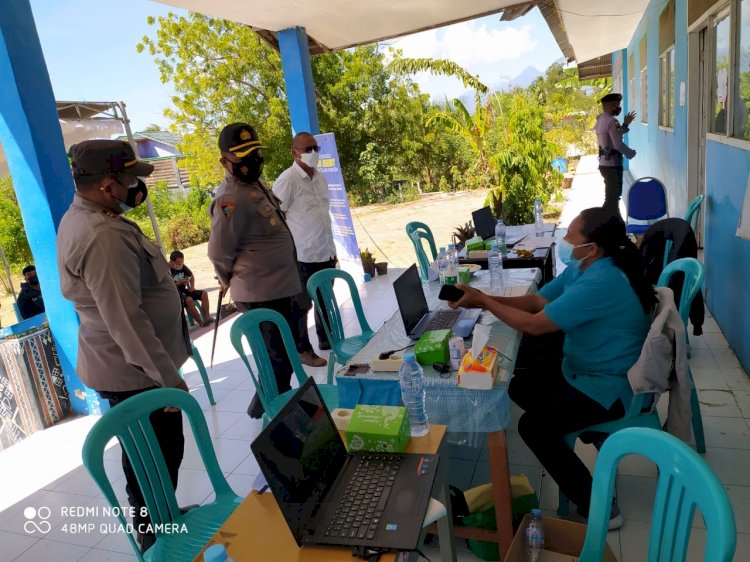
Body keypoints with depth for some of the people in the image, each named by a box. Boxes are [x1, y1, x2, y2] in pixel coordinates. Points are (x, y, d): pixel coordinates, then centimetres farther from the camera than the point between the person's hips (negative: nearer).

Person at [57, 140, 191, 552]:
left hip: (126, 366, 11)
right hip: (133, 372, -11)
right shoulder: (103, 237, -28)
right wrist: (168, 377, -24)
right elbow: (125, 320, -30)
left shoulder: (81, 218, 6)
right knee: (157, 459, 6)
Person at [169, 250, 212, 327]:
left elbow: (191, 276, 18)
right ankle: (201, 323, -28)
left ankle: (207, 318, -13)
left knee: (204, 294, -7)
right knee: (189, 300, -35)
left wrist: (192, 286, 2)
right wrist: (178, 283, -28)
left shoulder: (182, 267, -1)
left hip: (184, 291, 8)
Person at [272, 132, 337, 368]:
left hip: (325, 253, 7)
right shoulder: (287, 180, -11)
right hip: (302, 257, -7)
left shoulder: (320, 178, 12)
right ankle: (302, 349, 18)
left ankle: (326, 339, 33)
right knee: (301, 305, 4)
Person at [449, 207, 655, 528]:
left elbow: (533, 324, -29)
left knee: (533, 427, -19)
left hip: (609, 388, -10)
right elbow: (535, 301, 3)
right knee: (520, 387, 14)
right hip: (582, 371, 10)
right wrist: (481, 300, -10)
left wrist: (483, 300, -18)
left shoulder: (601, 283, -31)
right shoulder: (581, 269, 0)